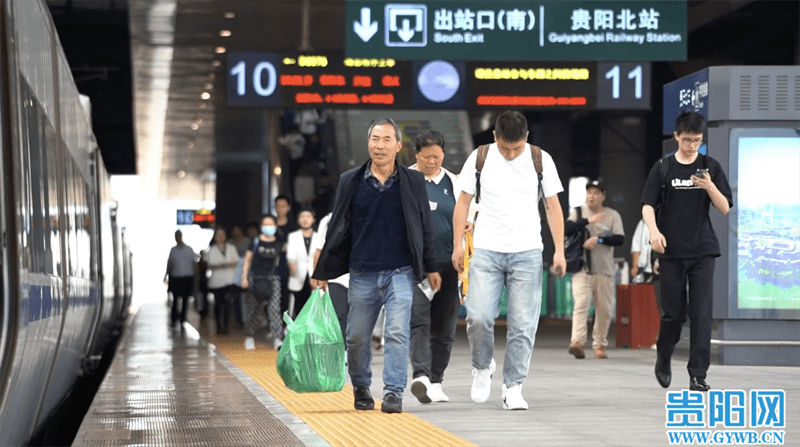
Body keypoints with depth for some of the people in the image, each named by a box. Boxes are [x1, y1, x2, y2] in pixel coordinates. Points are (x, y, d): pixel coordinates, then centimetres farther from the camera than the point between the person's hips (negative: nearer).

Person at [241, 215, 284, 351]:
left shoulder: (278, 244, 6)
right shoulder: (256, 242, 2)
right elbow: (247, 259, 7)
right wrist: (244, 277, 3)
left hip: (273, 279, 1)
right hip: (257, 278, -1)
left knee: (275, 308, -10)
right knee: (254, 309, 5)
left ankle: (277, 339, -12)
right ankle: (249, 337, 22)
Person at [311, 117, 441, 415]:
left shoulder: (413, 181, 5)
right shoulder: (351, 181, 6)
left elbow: (424, 227, 10)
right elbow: (338, 229, 10)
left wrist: (430, 268, 9)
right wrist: (322, 273, 9)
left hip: (401, 272, -1)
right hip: (363, 273, 1)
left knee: (397, 333, -12)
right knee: (356, 337, 7)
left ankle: (394, 393, -8)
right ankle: (361, 388, 28)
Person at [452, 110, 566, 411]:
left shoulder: (541, 160, 2)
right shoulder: (480, 158, 2)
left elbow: (553, 206, 7)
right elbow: (463, 202, 9)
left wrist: (559, 250, 0)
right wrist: (457, 245, 3)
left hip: (527, 253, 0)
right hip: (486, 251, 0)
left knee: (523, 324, -3)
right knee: (478, 316, -13)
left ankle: (513, 388, 7)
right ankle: (482, 367, 14)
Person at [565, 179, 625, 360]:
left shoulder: (612, 215, 7)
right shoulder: (579, 212, 7)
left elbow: (620, 239, -5)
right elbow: (566, 228, -10)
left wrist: (599, 239, -18)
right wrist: (587, 221, -17)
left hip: (605, 270, 2)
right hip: (582, 268, -2)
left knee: (605, 310, 5)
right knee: (581, 304, -18)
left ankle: (599, 345, 18)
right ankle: (577, 341, -30)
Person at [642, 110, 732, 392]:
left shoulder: (711, 168, 5)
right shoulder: (663, 168, 4)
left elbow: (725, 208, 3)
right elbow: (648, 205, -1)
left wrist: (709, 186, -16)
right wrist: (654, 231, -20)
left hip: (702, 251, 0)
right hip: (672, 252, 0)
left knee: (701, 313, -7)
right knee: (673, 312, 4)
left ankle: (698, 374, -5)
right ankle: (663, 359, 30)